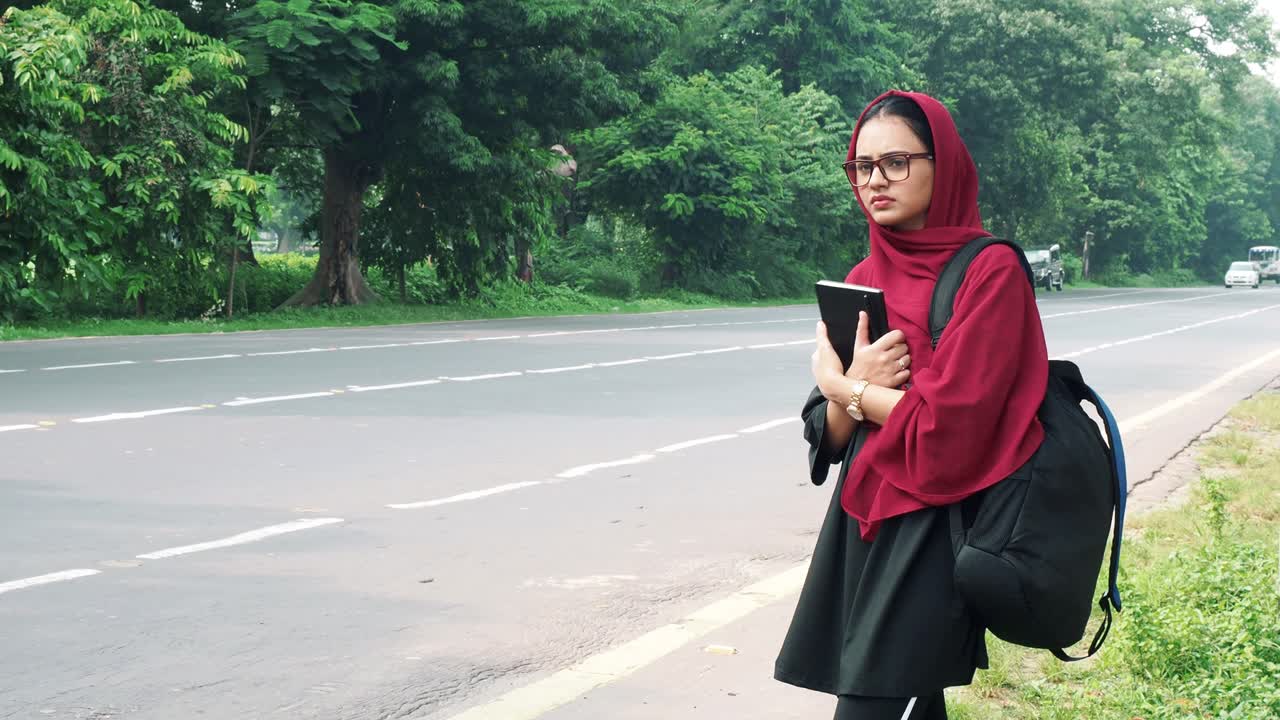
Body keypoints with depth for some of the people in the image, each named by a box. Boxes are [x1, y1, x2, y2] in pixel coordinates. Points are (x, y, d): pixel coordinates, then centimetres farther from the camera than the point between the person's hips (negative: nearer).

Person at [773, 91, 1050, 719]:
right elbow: (827, 434, 9)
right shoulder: (863, 279, 11)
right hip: (860, 530, 6)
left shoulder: (990, 272, -10)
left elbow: (948, 428, -18)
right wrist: (858, 388, -13)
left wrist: (841, 386, -5)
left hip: (933, 540, -6)